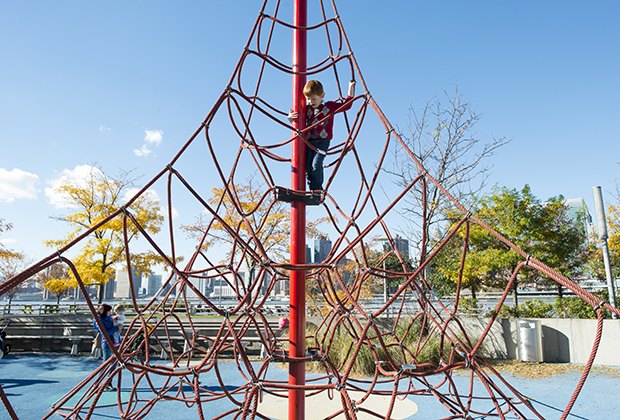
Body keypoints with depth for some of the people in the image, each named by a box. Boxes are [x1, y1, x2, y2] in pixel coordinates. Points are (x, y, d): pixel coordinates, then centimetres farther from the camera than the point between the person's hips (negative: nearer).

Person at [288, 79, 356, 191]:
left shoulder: (329, 106, 5)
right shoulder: (307, 109, 12)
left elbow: (346, 105, 8)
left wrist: (351, 89, 5)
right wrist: (291, 118, 0)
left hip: (322, 141, -4)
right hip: (308, 141, 4)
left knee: (316, 164, -21)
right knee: (307, 166, -3)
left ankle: (317, 188, -12)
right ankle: (312, 189, 5)